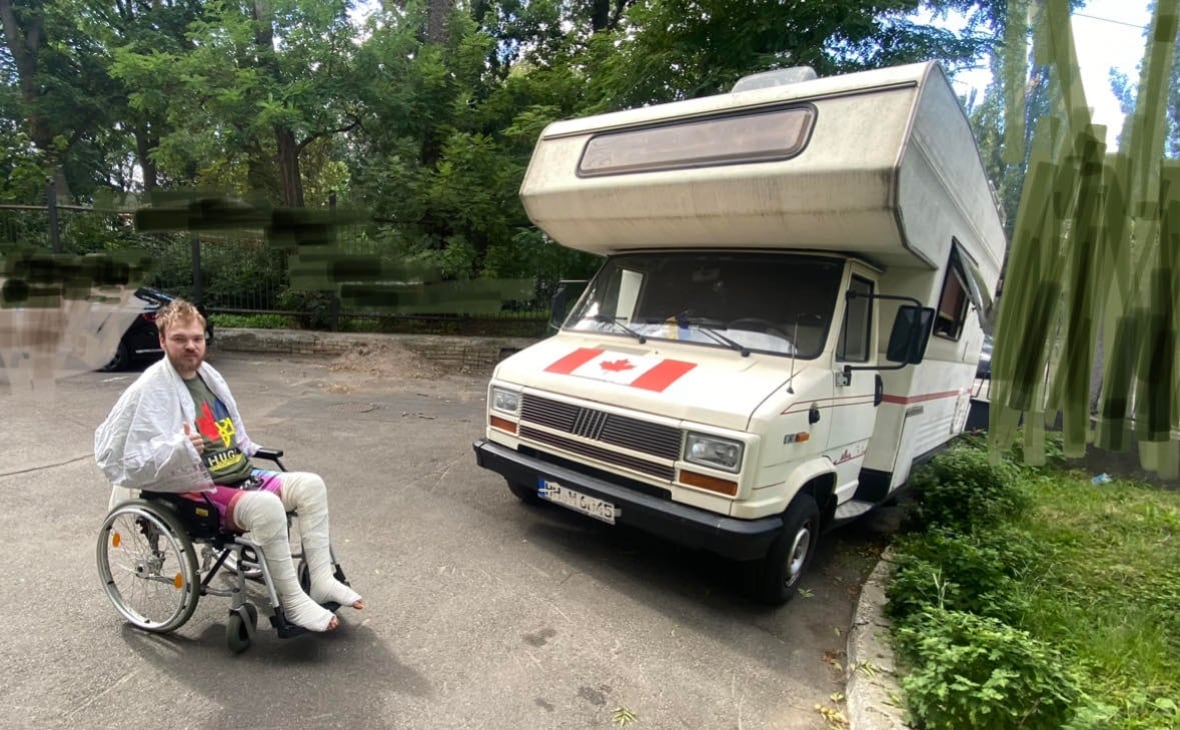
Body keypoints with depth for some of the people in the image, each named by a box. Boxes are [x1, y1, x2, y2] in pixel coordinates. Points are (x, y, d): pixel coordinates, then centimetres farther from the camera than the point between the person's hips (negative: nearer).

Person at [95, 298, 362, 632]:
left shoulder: (208, 374, 12)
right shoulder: (149, 390, -12)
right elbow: (112, 455, -18)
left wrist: (249, 454, 15)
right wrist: (180, 449, -31)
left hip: (240, 476, 8)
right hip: (198, 492, -8)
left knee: (310, 485, -8)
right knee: (266, 506, -33)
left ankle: (321, 579, -5)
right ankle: (292, 602, -20)